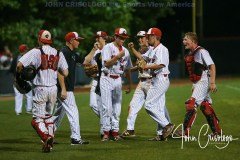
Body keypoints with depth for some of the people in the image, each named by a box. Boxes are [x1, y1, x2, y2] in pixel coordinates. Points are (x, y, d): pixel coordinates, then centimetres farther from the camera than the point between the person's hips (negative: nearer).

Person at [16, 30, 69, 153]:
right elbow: (65, 73, 4)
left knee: (37, 119, -2)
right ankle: (50, 140, 17)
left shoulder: (36, 52, -8)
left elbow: (19, 65, -16)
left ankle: (46, 137, -25)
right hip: (53, 89, 5)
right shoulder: (58, 53, 5)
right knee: (48, 116, 21)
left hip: (40, 89, -5)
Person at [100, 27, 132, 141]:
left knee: (117, 107, 4)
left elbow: (127, 69, 17)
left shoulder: (125, 51, 11)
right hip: (107, 79, -5)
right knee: (107, 106, -8)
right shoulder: (108, 48, -4)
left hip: (118, 80, 5)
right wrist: (118, 56, -20)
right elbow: (106, 63, -15)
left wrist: (130, 84, 16)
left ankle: (115, 131, 8)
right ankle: (106, 131, -5)